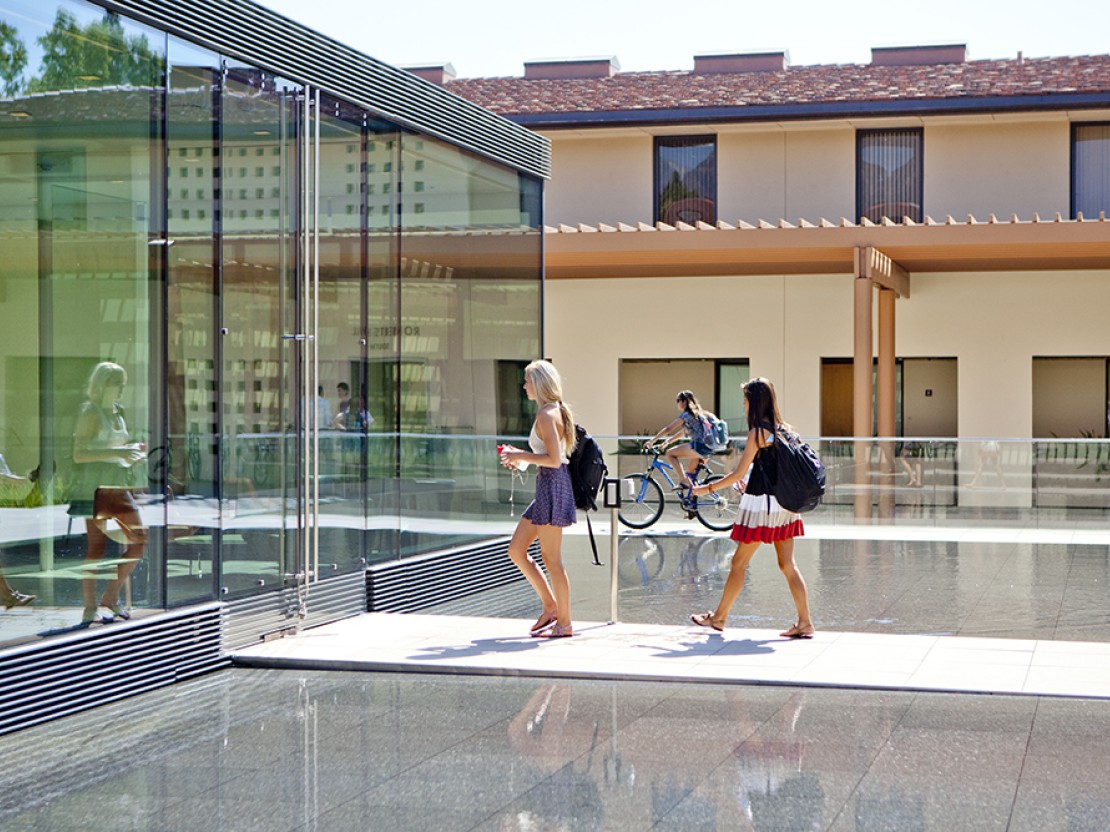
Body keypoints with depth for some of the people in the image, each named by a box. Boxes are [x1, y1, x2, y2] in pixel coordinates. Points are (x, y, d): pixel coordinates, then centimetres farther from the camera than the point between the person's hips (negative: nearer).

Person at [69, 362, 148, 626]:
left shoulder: (117, 412, 15)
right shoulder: (90, 413, -7)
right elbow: (79, 454, -16)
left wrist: (134, 451, 7)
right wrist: (117, 452, -21)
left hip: (119, 484, 8)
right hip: (96, 486, -8)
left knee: (139, 540, 2)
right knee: (96, 546, -5)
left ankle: (111, 597, 11)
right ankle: (90, 608, 2)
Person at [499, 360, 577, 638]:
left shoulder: (546, 415, -15)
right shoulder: (556, 411, 16)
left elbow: (554, 459, -21)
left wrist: (520, 455, -11)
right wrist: (519, 459, 15)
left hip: (553, 486, -11)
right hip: (547, 488, 11)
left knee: (551, 558, -3)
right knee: (516, 550, 13)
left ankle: (564, 623, 5)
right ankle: (551, 606, 18)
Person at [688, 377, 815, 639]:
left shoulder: (758, 432, -13)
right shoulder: (783, 429, 10)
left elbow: (739, 473, -14)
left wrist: (706, 489, -4)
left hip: (762, 504, -7)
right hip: (784, 502, 8)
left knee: (739, 562, 4)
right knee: (787, 564, 6)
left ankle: (719, 617, 15)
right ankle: (804, 623, 0)